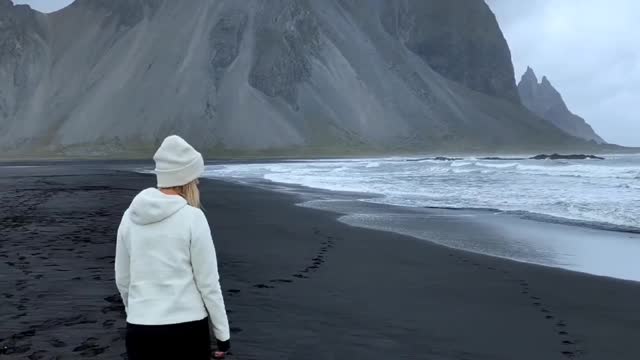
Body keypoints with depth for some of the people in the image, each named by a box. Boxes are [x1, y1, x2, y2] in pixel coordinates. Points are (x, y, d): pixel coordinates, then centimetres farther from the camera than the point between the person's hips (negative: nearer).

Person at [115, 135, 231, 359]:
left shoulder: (131, 216, 3)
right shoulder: (192, 217, -11)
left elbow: (122, 280, 11)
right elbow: (208, 283, -9)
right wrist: (222, 334, 1)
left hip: (140, 329, 4)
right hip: (186, 328, -4)